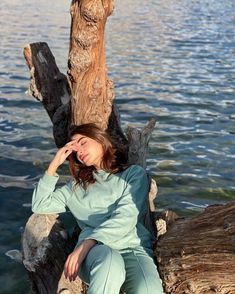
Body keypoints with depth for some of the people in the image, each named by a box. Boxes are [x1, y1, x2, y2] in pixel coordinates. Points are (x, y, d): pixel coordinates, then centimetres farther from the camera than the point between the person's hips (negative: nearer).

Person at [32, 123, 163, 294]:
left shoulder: (134, 174, 16)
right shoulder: (78, 185, 28)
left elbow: (126, 218, -1)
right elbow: (40, 206, 23)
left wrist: (88, 242, -13)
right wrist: (54, 165, 20)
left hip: (134, 247, -1)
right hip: (96, 250, 1)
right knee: (110, 263, -38)